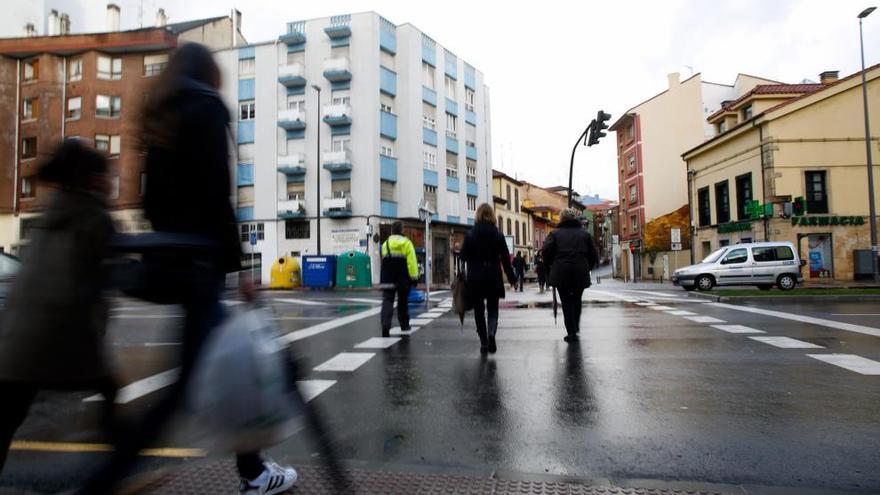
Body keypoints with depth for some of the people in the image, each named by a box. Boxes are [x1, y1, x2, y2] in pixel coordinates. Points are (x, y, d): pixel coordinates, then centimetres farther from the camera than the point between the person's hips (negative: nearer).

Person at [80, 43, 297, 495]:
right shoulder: (207, 106, -4)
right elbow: (216, 194, -15)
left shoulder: (158, 114, 19)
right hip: (199, 257, -9)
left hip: (169, 253, 9)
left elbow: (152, 198, 15)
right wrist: (236, 264, -13)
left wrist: (169, 247, 18)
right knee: (192, 377, -4)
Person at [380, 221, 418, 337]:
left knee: (387, 301, -2)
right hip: (403, 278, -1)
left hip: (388, 278, 1)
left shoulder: (385, 244, 7)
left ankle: (385, 326, -19)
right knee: (403, 302, 15)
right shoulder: (407, 243, -4)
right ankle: (404, 325, 28)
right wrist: (414, 277, -11)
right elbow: (412, 262, -12)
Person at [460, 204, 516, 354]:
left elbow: (463, 257, -3)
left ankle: (484, 343, 13)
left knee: (479, 310, 10)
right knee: (493, 308, 12)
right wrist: (511, 278, 7)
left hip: (475, 278, -1)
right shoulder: (498, 235, -3)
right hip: (493, 277, 1)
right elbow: (505, 258, -1)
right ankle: (491, 332, -14)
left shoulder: (470, 235, -6)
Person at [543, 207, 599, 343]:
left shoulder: (555, 233, 4)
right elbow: (594, 255, 7)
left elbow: (546, 251, -6)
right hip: (580, 273, 2)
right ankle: (575, 327, 29)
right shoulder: (585, 234, 10)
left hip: (561, 272, -2)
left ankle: (571, 333, 4)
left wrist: (551, 266, 9)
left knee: (566, 302, 5)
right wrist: (587, 268, 20)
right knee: (576, 300, 20)